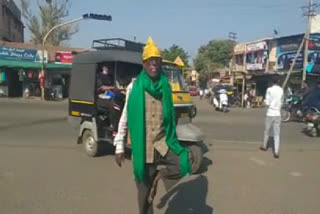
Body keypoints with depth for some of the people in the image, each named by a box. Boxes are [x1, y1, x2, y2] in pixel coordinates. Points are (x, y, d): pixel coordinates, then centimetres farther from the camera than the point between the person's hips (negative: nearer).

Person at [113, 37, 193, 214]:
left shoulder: (165, 87, 3)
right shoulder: (134, 87, -6)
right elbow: (125, 119, -1)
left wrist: (174, 144, 14)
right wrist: (119, 147, -2)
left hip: (163, 144, 2)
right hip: (142, 148, -2)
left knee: (186, 162, -21)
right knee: (145, 193, 7)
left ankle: (158, 176, 7)